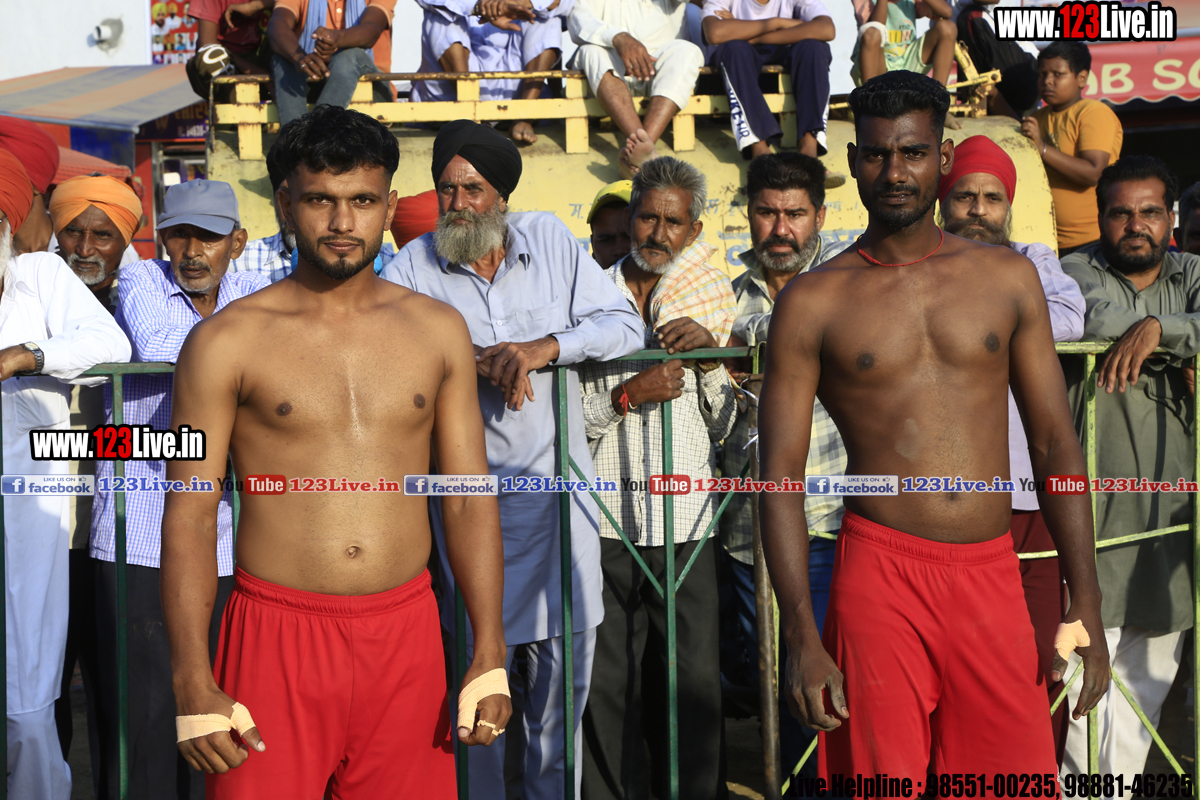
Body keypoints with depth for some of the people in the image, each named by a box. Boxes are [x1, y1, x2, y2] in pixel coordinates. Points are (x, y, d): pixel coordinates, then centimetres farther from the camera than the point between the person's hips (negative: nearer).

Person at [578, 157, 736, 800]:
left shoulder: (711, 301, 12)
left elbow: (727, 426, 8)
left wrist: (711, 354, -7)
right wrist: (628, 395, -13)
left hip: (688, 526, 2)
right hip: (607, 524, -1)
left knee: (695, 684, 2)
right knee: (606, 683, 2)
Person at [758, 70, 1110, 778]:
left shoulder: (1008, 278, 9)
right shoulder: (813, 301, 2)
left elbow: (1056, 442, 9)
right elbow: (781, 474, -1)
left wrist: (1085, 608, 3)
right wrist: (802, 639, -9)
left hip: (994, 576, 2)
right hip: (881, 571, -2)